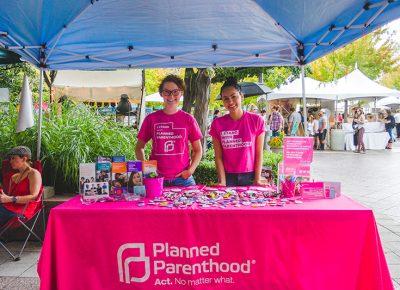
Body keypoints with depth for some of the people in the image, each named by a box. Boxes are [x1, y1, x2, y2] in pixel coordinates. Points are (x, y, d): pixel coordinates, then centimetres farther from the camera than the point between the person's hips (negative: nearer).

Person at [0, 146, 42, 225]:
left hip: (21, 211, -6)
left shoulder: (34, 174, 2)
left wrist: (10, 199, -17)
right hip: (8, 207, 7)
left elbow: (34, 197, -11)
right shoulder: (13, 177, 26)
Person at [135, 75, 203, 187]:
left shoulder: (188, 119, 3)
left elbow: (198, 150, 8)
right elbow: (139, 147, 10)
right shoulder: (151, 119, 3)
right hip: (156, 178, 0)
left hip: (182, 178, 0)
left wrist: (190, 170, -5)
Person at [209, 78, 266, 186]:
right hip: (228, 177, 1)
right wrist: (222, 181, -10)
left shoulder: (256, 120, -4)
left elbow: (259, 154, -3)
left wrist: (257, 180, -8)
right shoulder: (217, 124, -1)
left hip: (250, 177, 0)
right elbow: (218, 156, -2)